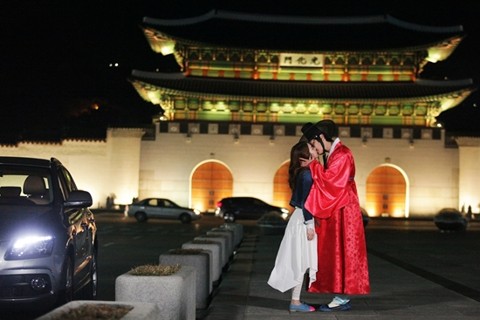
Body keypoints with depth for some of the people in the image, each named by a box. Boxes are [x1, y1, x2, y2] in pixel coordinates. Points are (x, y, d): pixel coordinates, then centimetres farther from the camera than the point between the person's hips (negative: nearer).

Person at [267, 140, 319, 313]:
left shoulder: (302, 173, 12)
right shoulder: (306, 174, -17)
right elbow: (305, 202, -20)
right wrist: (309, 226, -19)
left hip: (301, 219, 9)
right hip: (303, 221, -9)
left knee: (300, 262, 11)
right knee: (300, 262, -4)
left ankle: (295, 300, 16)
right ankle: (295, 302, 1)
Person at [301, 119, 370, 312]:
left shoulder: (342, 155, -14)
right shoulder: (332, 155, 14)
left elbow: (328, 181, -20)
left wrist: (313, 166, -10)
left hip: (343, 212, -10)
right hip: (335, 212, 10)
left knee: (341, 252, -5)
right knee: (335, 253, 9)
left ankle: (343, 299, 1)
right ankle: (342, 296, 14)